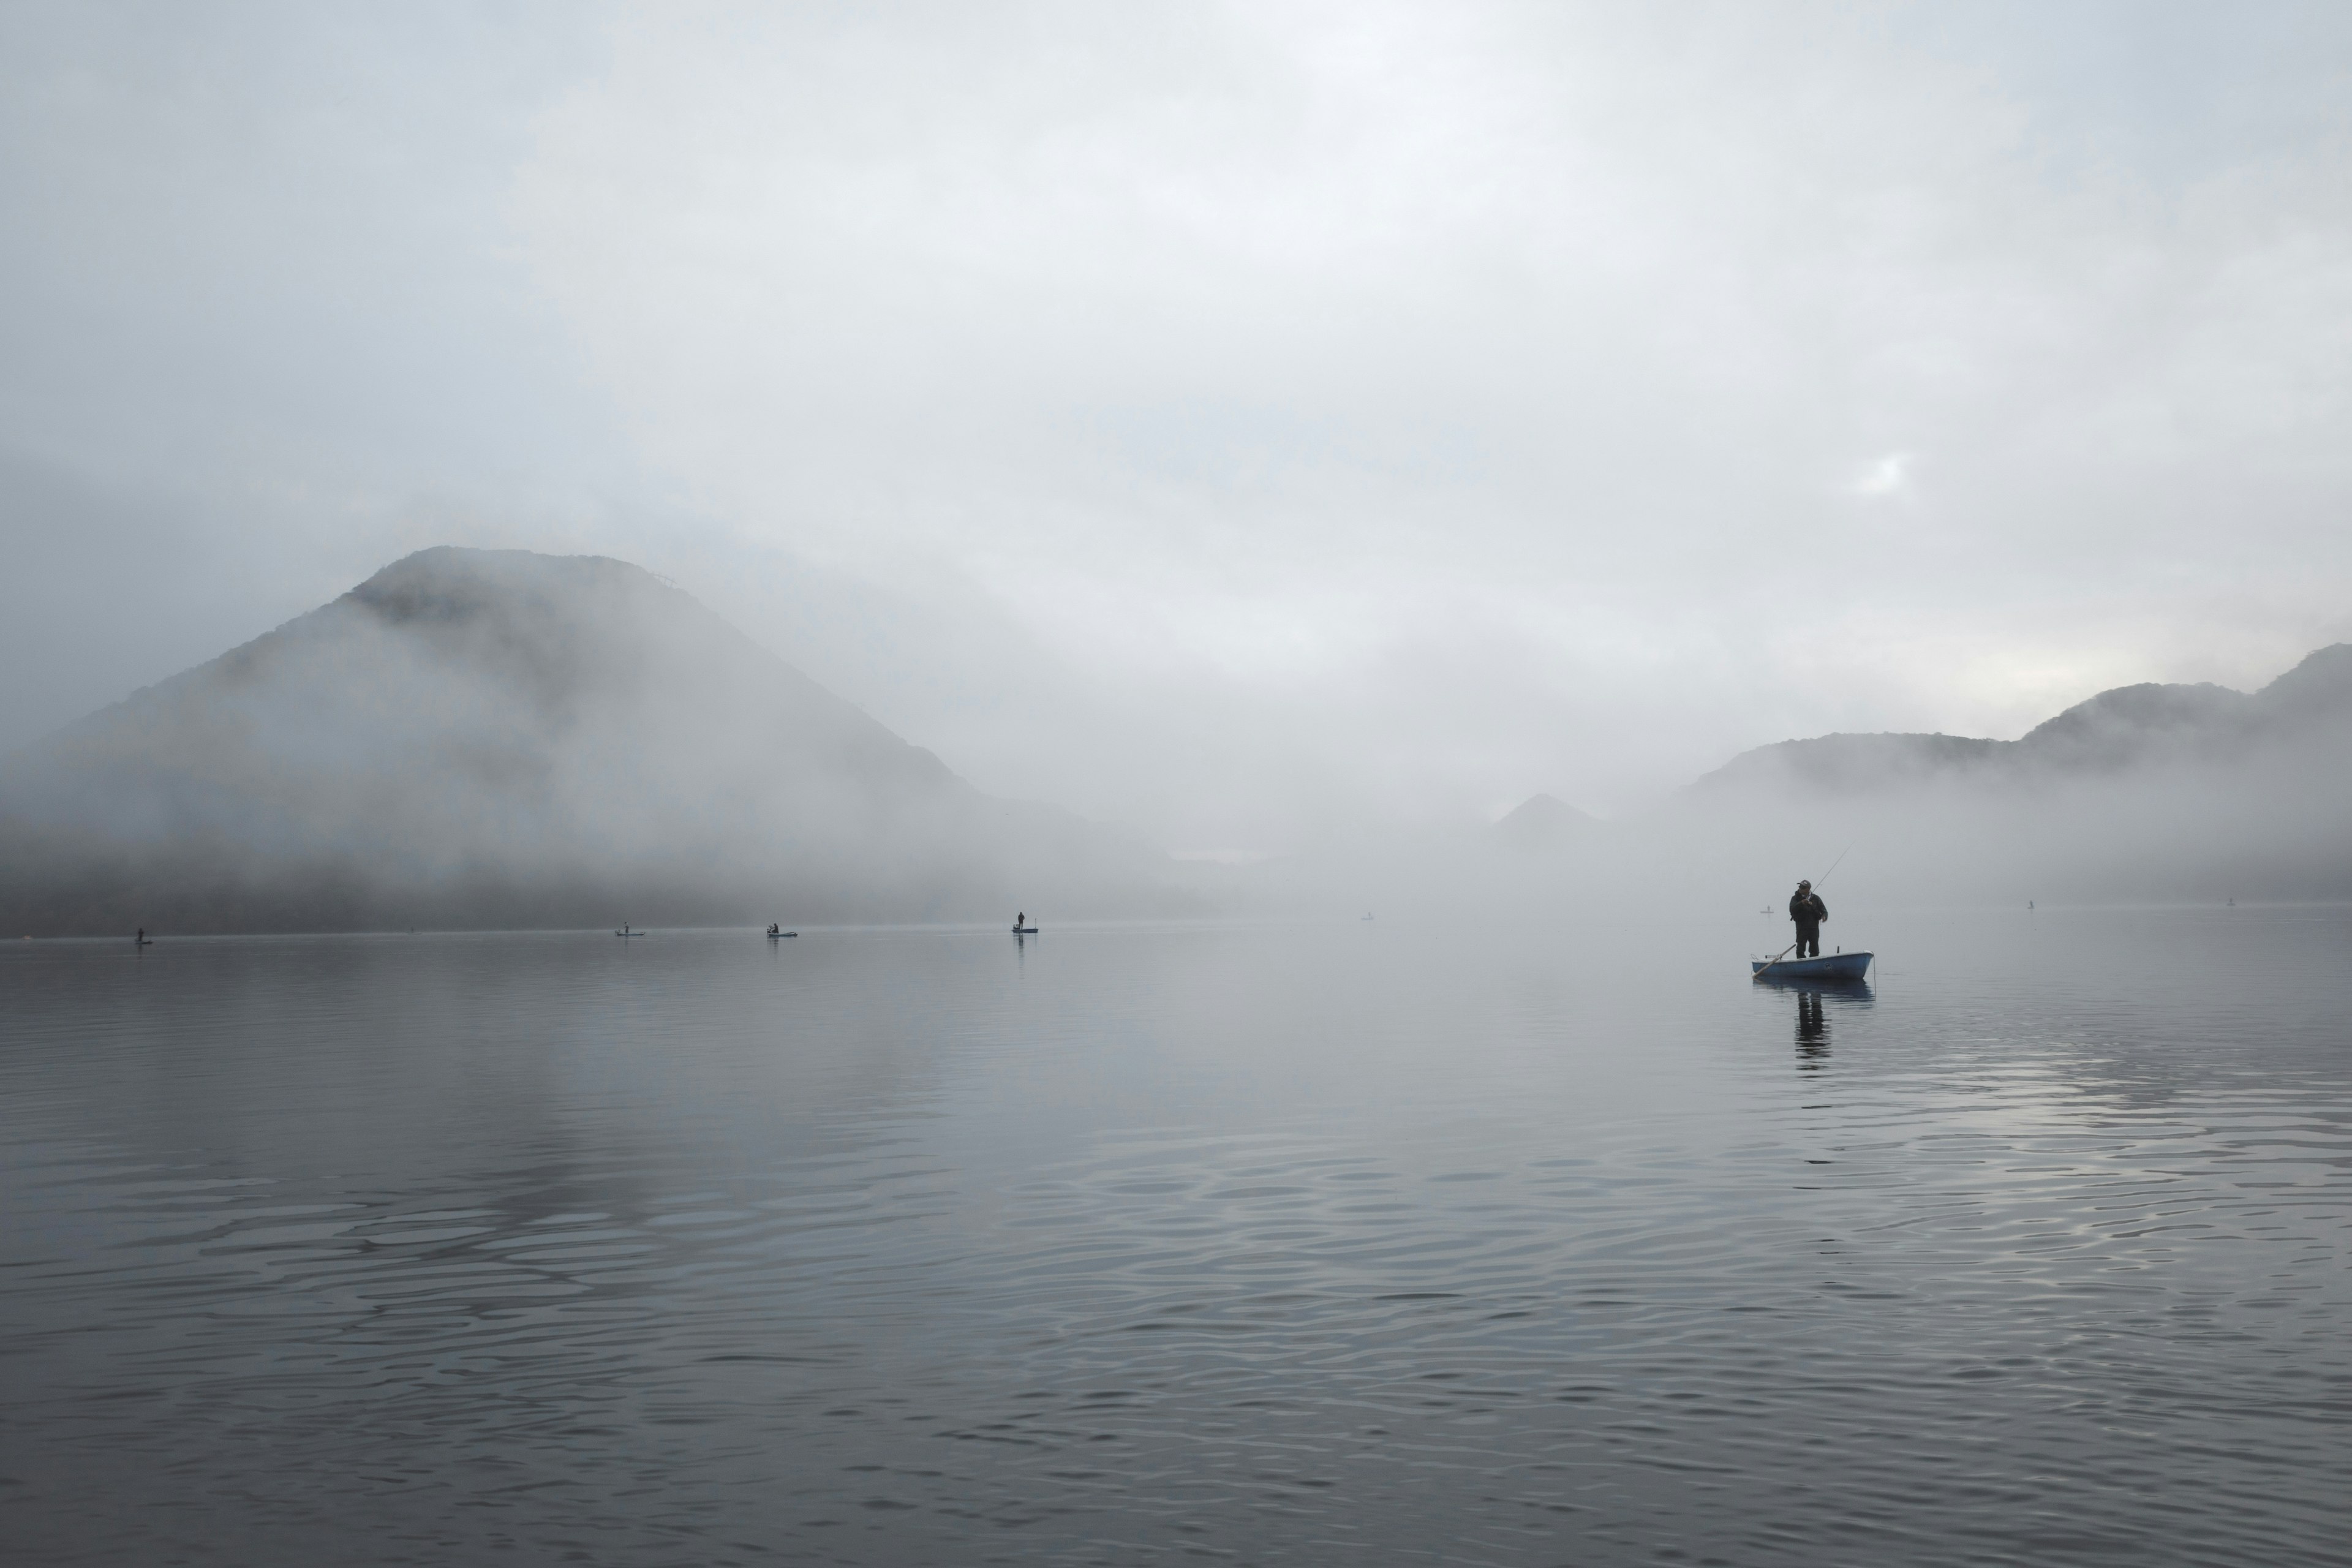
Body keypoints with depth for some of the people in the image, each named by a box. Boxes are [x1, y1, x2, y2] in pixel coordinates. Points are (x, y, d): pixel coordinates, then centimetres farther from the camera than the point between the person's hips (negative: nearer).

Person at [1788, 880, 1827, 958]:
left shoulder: (1816, 898, 6)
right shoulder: (1796, 898, 1)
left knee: (1815, 950, 8)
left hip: (1814, 928, 2)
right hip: (1802, 928, -2)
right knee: (1800, 950, -3)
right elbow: (1792, 910, -14)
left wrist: (1824, 916, -17)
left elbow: (1823, 910, 6)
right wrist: (1801, 903, -29)